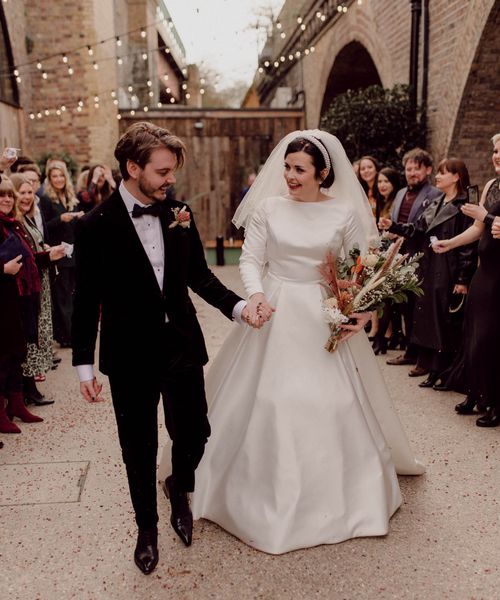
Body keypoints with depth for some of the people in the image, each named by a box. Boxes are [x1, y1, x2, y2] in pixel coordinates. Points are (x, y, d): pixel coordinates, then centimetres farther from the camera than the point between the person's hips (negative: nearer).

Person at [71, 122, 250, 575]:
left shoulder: (179, 213, -1)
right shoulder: (96, 224, -11)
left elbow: (199, 275, 8)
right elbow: (87, 299, -7)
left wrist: (237, 306, -6)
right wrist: (84, 364, -6)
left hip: (182, 346, 3)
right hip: (130, 355, -3)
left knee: (194, 433, 10)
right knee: (140, 448, 12)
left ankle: (179, 487, 45)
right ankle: (147, 527, 37)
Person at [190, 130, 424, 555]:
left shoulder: (345, 213, -3)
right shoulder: (267, 208, 0)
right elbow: (251, 259, 0)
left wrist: (362, 310, -16)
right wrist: (256, 294, -19)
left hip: (325, 319, 0)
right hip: (275, 314, 1)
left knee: (330, 403, 5)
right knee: (265, 402, 5)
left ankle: (335, 494, 29)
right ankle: (266, 493, 26)